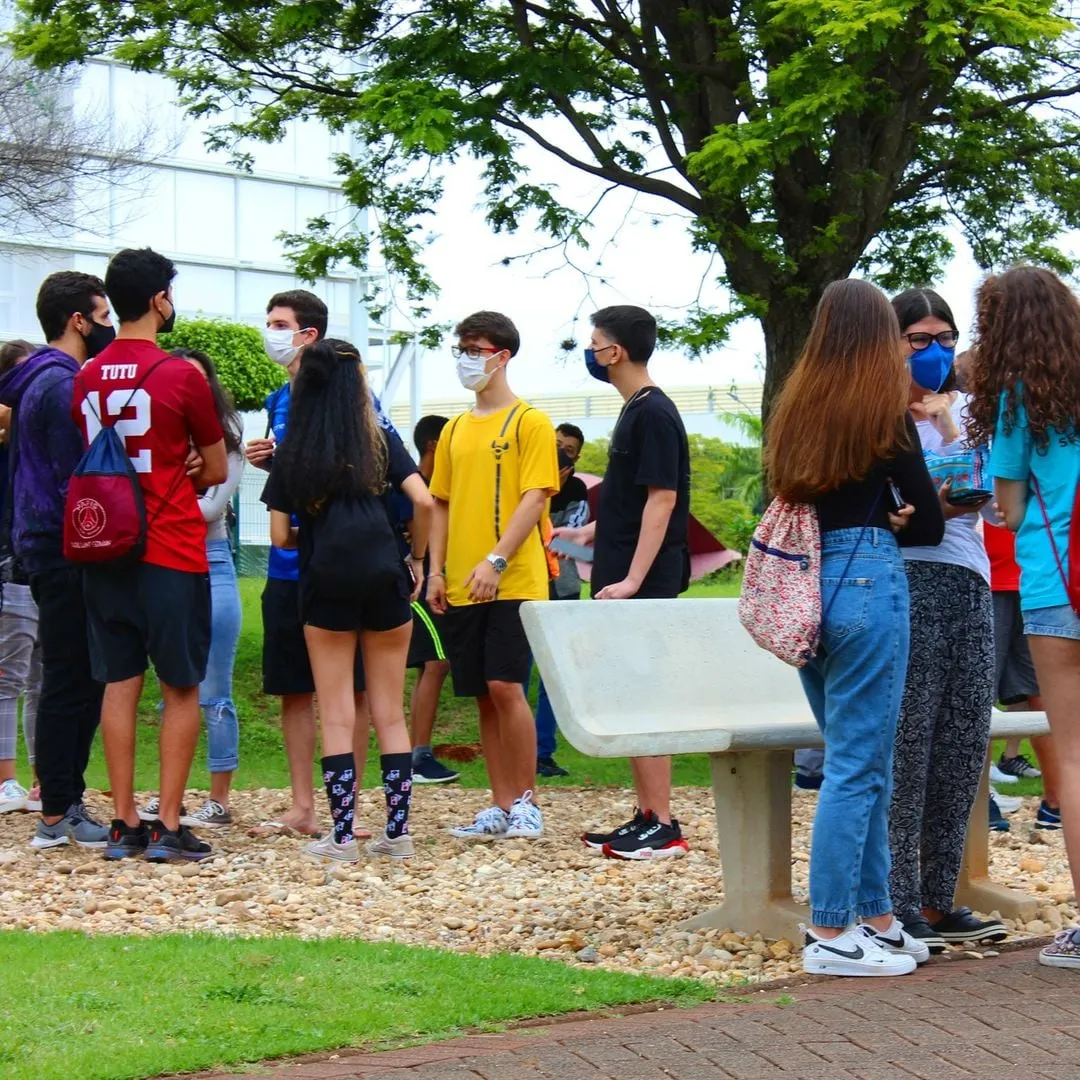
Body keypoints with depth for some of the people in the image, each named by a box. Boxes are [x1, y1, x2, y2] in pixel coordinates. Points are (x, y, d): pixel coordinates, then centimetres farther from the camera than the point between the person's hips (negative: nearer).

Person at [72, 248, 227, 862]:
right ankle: (169, 827, 0)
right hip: (173, 554, -5)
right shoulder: (181, 375, -10)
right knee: (182, 689, 2)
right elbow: (217, 471, 0)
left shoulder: (86, 379, 5)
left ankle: (124, 824, 9)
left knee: (120, 684, 8)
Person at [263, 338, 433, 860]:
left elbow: (280, 535, 2)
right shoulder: (380, 440, 4)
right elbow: (423, 502, -6)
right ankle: (397, 832, 9)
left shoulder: (291, 453, 4)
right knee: (390, 713, 8)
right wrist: (416, 558, 8)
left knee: (336, 715, 4)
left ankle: (342, 837, 2)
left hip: (325, 585, -1)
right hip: (383, 580, 1)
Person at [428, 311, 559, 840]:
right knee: (483, 695, 7)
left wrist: (496, 561, -20)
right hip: (462, 588, 6)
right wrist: (436, 571, 8)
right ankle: (502, 805, 13)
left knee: (505, 686, -12)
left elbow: (535, 498, -11)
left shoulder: (529, 422, -4)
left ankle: (526, 801, -1)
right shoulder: (455, 429, 16)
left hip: (514, 582, -6)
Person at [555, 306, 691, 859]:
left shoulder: (654, 414, -14)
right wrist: (587, 534, 30)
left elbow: (662, 499, -19)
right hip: (623, 577, 10)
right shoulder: (635, 410, 15)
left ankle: (663, 827, -5)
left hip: (646, 584, -10)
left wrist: (634, 579, -23)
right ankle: (646, 816, 17)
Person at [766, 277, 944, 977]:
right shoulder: (884, 413, -5)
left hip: (801, 585, 7)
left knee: (860, 762, 15)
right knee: (858, 767, -3)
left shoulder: (794, 409, 11)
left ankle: (875, 916, 20)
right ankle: (832, 934, -1)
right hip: (868, 581, -7)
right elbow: (930, 521, -2)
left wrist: (871, 527, 9)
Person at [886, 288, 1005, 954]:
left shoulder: (965, 409, 21)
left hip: (971, 580, 6)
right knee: (908, 741, -9)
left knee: (965, 740, 3)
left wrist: (947, 422, -1)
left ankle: (938, 899, 10)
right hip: (907, 576, -6)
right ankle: (898, 906, -6)